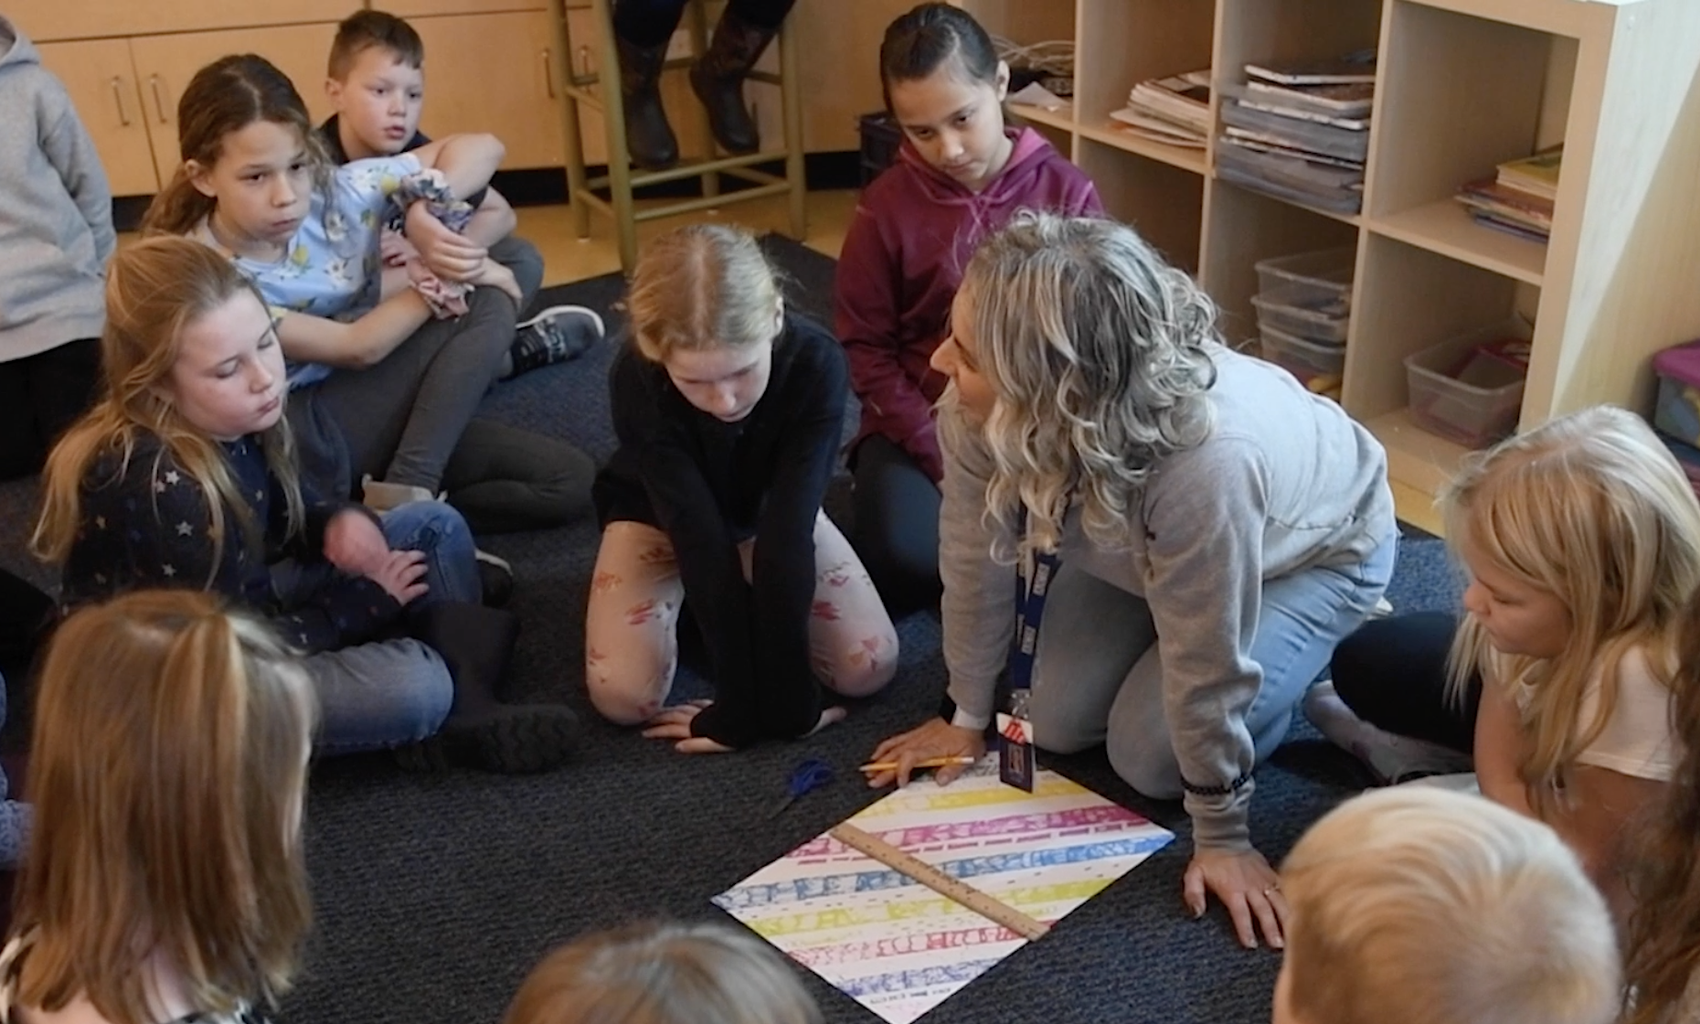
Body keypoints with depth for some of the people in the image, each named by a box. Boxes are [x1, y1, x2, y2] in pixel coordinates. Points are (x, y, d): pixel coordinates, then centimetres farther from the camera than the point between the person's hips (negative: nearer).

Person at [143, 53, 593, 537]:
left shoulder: (335, 192, -8)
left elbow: (482, 149, -2)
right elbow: (356, 347, -19)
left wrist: (423, 209, -21)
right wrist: (446, 279, -12)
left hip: (377, 418, 6)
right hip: (295, 446, -6)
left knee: (567, 480, -11)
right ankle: (410, 506, -24)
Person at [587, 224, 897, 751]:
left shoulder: (816, 364, -36)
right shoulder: (636, 382, -37)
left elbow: (786, 532, -36)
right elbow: (701, 537, -36)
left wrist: (784, 697, -34)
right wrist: (739, 707, -34)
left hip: (768, 510, 1)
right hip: (661, 515, -1)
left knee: (870, 667, -14)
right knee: (623, 695, -20)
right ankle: (686, 597, 11)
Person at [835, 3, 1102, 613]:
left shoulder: (1066, 190, -4)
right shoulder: (886, 207, -6)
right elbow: (865, 348, -3)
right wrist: (940, 457, -12)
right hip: (921, 423, 0)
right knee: (905, 559, -27)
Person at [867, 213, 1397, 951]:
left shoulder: (1204, 462, -48)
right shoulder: (979, 412, -33)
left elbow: (1208, 669, -33)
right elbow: (975, 562, -14)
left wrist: (1223, 838, -19)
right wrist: (968, 715, -1)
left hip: (1318, 548, -5)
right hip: (1145, 545, 5)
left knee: (1149, 759, -10)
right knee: (1056, 724, 1)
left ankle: (1309, 651, 14)